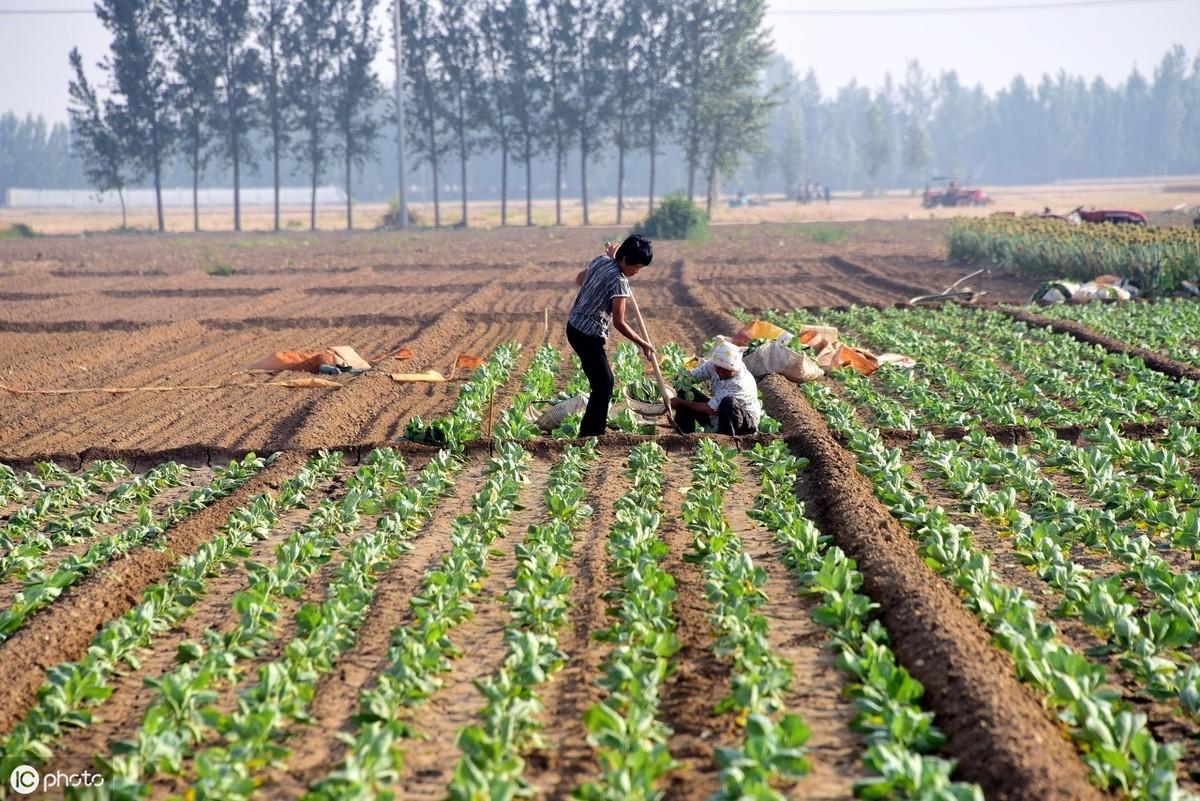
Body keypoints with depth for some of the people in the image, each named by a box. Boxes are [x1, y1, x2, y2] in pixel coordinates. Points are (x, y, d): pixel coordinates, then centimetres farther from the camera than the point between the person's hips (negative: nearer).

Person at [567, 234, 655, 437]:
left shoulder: (600, 261, 4)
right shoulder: (619, 281, -21)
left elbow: (579, 280, 24)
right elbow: (619, 323, -19)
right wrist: (642, 344, -9)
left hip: (574, 327, 9)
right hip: (589, 336, -9)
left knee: (604, 382, 19)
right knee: (603, 386, -5)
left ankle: (589, 432, 26)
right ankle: (590, 435, -5)